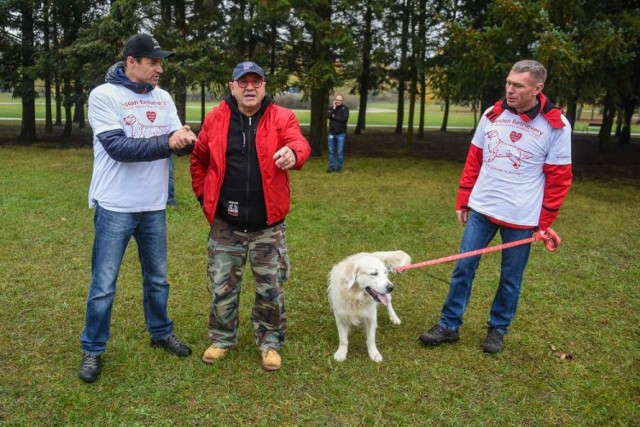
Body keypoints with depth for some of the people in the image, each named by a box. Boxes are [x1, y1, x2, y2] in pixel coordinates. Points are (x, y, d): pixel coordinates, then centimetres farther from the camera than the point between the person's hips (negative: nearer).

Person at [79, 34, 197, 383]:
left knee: (157, 277, 18)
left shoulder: (162, 98, 6)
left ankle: (161, 333, 37)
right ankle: (92, 350, 20)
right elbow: (118, 147, -21)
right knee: (103, 284, 4)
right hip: (115, 207, -5)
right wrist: (167, 142, -24)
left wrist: (187, 141, -21)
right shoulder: (104, 95, -11)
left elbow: (177, 142, 2)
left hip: (153, 206, 5)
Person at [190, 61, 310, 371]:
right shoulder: (216, 118, 1)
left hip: (268, 225, -1)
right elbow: (199, 159, 13)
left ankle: (270, 343, 27)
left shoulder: (281, 117, -4)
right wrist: (203, 195, 7)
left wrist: (293, 153, -48)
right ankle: (222, 338, 33)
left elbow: (298, 142, -25)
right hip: (225, 224, 2)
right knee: (222, 286, 12)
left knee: (270, 289, 8)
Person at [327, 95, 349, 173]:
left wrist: (334, 116, -7)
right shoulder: (332, 108, 9)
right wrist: (334, 108, -14)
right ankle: (332, 167, 15)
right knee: (331, 151, 7)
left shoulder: (345, 108, -4)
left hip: (341, 133, -4)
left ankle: (339, 167, 9)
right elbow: (328, 116, -7)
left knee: (340, 152, 0)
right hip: (332, 133, 4)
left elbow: (344, 118, -18)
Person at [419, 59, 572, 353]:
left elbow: (559, 178, -6)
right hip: (481, 210, 3)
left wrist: (545, 224, -6)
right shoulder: (492, 115, 1)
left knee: (510, 278, 10)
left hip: (522, 217, -3)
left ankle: (497, 329, 29)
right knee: (463, 268, 6)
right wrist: (462, 200, 8)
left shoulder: (556, 126, -10)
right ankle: (449, 326, 18)